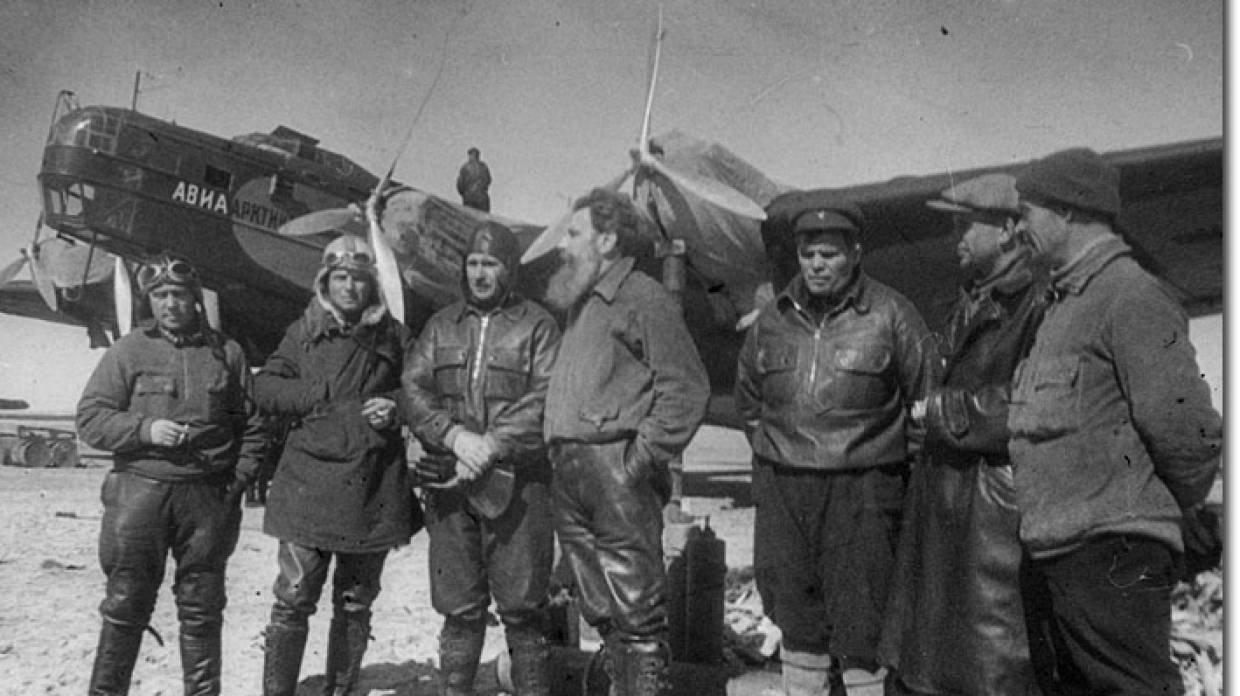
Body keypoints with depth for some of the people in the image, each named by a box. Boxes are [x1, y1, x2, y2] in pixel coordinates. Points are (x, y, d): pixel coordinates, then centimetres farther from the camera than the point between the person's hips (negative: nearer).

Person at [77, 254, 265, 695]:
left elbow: (252, 424, 11)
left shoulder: (227, 353, 9)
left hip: (208, 497, 1)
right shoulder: (128, 352, 5)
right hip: (140, 492, -1)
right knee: (126, 605, 4)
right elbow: (90, 419, 2)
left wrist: (240, 478, 1)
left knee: (202, 609, 8)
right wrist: (144, 429, -14)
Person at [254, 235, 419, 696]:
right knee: (293, 599, -4)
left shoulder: (394, 336, 9)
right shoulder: (304, 332, 7)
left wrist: (395, 406, -7)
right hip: (310, 484, -1)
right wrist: (320, 395, -9)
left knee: (355, 603, 12)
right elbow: (264, 387, 3)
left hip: (374, 490, 2)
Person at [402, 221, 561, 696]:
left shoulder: (537, 326, 3)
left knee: (522, 605, 2)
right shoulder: (441, 325, 15)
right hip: (448, 483, 3)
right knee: (458, 604, 10)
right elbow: (414, 389, 5)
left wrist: (491, 446, -17)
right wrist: (455, 435, -12)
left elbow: (543, 401, -9)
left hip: (516, 482, -3)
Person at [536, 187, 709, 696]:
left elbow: (686, 388, -13)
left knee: (637, 609, -4)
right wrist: (560, 456, 16)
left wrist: (644, 456, -15)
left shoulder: (644, 299, -6)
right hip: (569, 474, 9)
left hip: (617, 470, -9)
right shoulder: (580, 303, 20)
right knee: (599, 610, 14)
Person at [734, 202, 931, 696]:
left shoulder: (890, 315, -5)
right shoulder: (773, 319, 9)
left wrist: (907, 461, 1)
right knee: (795, 617, 14)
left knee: (859, 617, -2)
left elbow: (925, 396, 0)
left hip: (861, 489, -4)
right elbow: (748, 396, 23)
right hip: (781, 489, 5)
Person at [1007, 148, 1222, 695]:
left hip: (1112, 553, -10)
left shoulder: (1132, 296, -12)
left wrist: (1173, 508, -4)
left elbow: (1186, 429, -18)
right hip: (1049, 553, 10)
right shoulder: (1061, 305, 17)